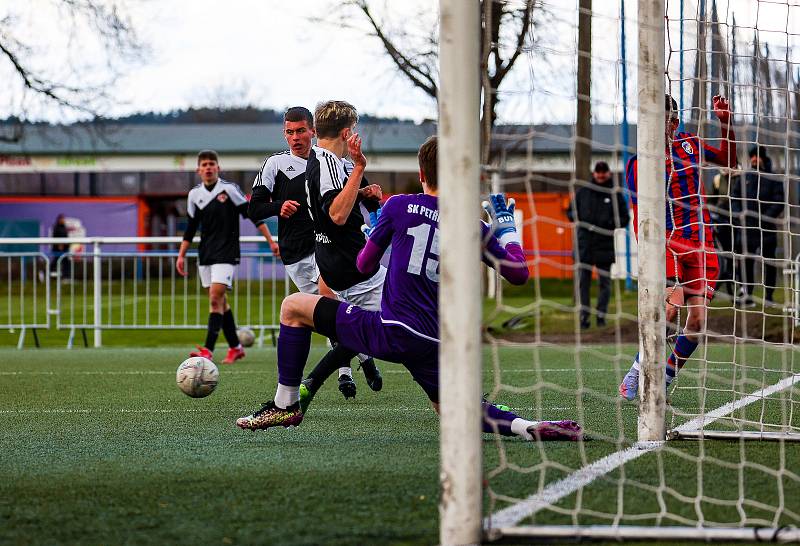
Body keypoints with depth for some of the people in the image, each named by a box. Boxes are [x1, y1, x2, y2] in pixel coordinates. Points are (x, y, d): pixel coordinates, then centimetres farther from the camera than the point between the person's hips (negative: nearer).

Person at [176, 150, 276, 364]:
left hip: (226, 255, -6)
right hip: (206, 255, 6)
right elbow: (191, 227, 17)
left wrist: (271, 241, -9)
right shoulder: (195, 194, 7)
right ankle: (235, 347, 21)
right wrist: (181, 255, 13)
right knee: (220, 302, 9)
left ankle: (208, 350, -21)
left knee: (215, 299, -16)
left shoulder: (229, 189, -7)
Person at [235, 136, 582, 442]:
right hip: (435, 342, 4)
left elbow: (365, 266, 9)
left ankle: (286, 404, 12)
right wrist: (507, 226, 27)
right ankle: (529, 427, -2)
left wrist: (371, 231, 31)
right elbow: (518, 273, 13)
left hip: (391, 330, -4)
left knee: (294, 307, 9)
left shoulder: (400, 206, 0)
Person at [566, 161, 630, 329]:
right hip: (585, 244, 1)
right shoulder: (583, 192, 10)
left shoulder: (615, 194, 6)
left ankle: (601, 315, 7)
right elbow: (571, 212, 17)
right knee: (583, 282, 0)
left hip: (605, 245, -1)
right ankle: (584, 316, 3)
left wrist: (610, 223, -13)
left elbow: (624, 219, 6)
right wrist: (579, 219, -5)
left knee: (604, 282, 2)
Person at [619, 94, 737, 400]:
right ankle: (635, 374, -8)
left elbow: (728, 160, 23)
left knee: (698, 320, -6)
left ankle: (663, 383, 10)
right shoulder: (639, 163, -6)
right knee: (671, 307, -25)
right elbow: (640, 216, -7)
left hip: (701, 245, 5)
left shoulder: (689, 143, 9)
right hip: (667, 244, -5)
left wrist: (726, 123, 10)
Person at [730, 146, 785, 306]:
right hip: (746, 227, 3)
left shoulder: (773, 179, 2)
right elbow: (734, 197, 13)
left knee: (769, 263, 1)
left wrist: (765, 217, -14)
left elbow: (779, 203, -4)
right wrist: (739, 213, -5)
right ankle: (746, 295, 2)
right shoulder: (745, 178, 13)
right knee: (746, 262, -1)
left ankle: (769, 296, 6)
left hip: (766, 228, -3)